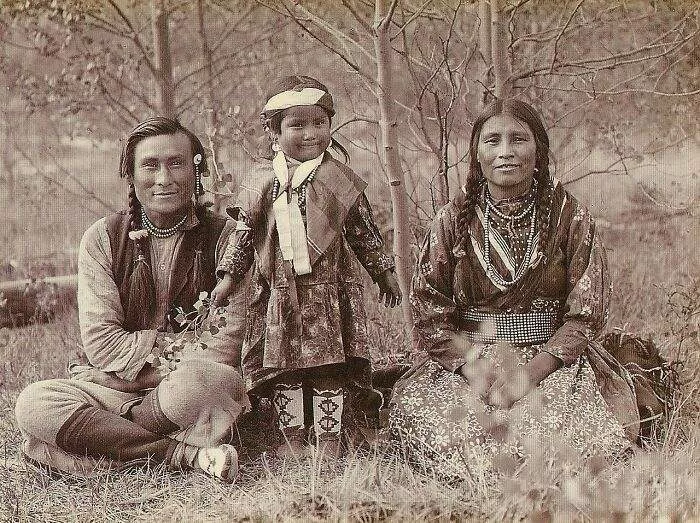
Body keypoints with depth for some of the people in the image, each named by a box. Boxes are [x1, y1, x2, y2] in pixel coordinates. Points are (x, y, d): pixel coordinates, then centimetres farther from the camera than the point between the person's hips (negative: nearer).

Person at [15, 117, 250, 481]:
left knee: (198, 382, -38)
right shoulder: (103, 239, 5)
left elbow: (234, 339, -7)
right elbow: (100, 341, -4)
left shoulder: (223, 237, 2)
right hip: (108, 389, 3)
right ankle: (187, 454, -29)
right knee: (33, 403, -27)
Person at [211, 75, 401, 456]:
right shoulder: (262, 183, 4)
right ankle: (293, 438, 17)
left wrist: (384, 273, 14)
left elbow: (365, 232, 9)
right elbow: (244, 235, 10)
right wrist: (229, 276, 5)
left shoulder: (339, 179, 1)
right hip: (278, 293, 2)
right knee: (283, 368, 6)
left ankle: (329, 440, 8)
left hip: (329, 290, -2)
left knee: (329, 368, -1)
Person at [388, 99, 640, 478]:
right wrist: (474, 369, -15)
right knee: (413, 410, -27)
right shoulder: (453, 220, 4)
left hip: (552, 361, -1)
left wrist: (532, 371, -17)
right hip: (465, 360, 1)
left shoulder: (569, 217, 0)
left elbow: (585, 314, -4)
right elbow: (430, 314, 1)